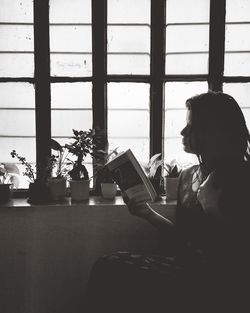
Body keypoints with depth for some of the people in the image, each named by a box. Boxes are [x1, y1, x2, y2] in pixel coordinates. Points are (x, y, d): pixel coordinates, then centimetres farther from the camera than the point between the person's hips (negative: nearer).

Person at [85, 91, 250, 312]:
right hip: (187, 268, 7)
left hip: (222, 283, -7)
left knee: (111, 272, -17)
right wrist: (148, 214, 8)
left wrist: (211, 205, -17)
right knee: (107, 268, -13)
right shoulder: (188, 175, 12)